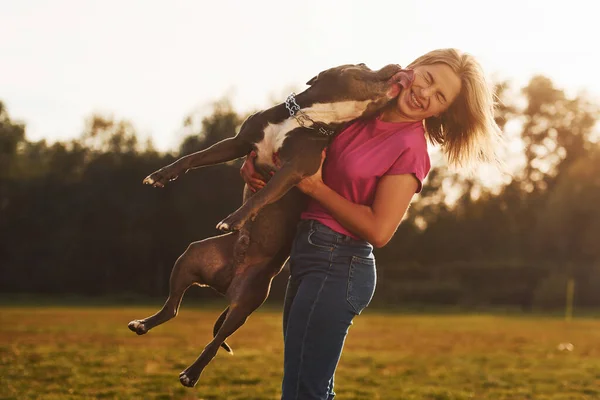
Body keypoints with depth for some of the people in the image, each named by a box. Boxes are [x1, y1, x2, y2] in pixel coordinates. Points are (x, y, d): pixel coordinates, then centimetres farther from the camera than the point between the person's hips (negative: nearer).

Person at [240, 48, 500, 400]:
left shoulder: (411, 149, -14)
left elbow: (378, 231, -16)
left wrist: (316, 187, -13)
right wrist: (255, 159, 2)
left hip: (336, 265, -8)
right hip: (310, 254, 8)